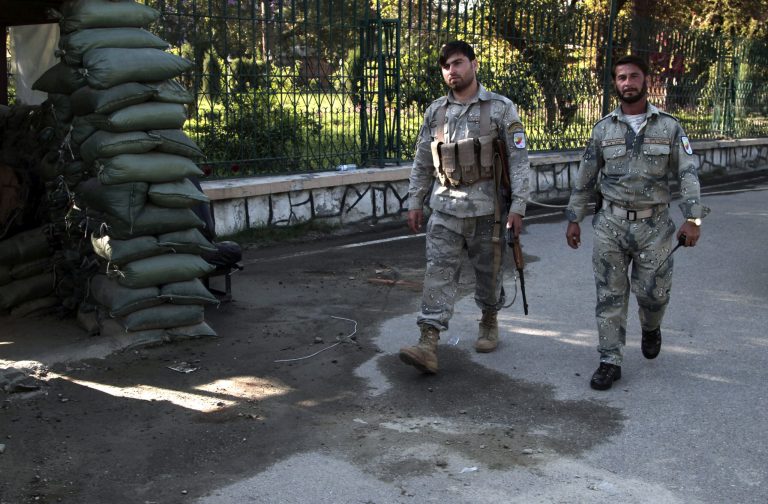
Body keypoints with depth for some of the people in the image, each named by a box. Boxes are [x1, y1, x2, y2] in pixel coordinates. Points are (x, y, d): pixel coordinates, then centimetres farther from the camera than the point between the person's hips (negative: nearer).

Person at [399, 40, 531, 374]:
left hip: (486, 208, -2)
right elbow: (422, 162, 14)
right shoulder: (435, 111, 8)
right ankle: (428, 345, -12)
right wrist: (415, 202, 10)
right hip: (444, 208, 2)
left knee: (488, 272, 11)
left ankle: (489, 323, 36)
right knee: (439, 274, -7)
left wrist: (517, 206, -11)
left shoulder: (500, 108, -3)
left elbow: (518, 159, -5)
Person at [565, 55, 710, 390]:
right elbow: (585, 178, 10)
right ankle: (610, 362, 10)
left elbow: (689, 173, -3)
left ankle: (650, 329, 39)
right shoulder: (603, 129, 5)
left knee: (653, 292, 5)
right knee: (610, 296, 2)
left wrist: (692, 219, -13)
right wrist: (573, 219, 8)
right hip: (610, 224, 1)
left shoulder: (668, 126, 1)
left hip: (653, 226, -1)